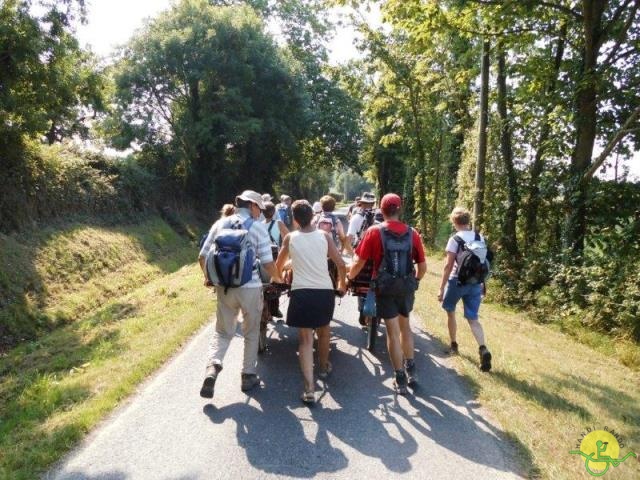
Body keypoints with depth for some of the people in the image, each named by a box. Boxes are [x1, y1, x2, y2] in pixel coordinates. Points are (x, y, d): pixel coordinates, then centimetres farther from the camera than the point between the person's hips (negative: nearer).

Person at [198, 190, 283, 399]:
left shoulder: (220, 224, 4)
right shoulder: (257, 227, -6)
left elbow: (202, 256, 5)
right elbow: (267, 262, -9)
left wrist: (208, 277, 23)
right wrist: (278, 278, 11)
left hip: (224, 287, 3)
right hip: (250, 288, -3)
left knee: (222, 332, 15)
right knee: (251, 334, 15)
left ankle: (212, 368, -5)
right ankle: (248, 376, 23)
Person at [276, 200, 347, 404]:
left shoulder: (290, 238, 4)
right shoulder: (324, 236, 4)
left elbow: (278, 267, 18)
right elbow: (341, 265, 3)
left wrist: (280, 277, 40)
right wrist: (342, 284, 21)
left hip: (301, 292, -1)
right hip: (325, 290, 2)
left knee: (305, 339, 0)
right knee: (323, 330, 24)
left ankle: (309, 388, -10)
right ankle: (323, 367, 45)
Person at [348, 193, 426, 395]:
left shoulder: (374, 232, -9)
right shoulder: (412, 233, -2)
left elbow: (359, 263, -7)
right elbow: (422, 266, 2)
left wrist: (349, 277, 12)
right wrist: (415, 281, 22)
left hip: (385, 287, -3)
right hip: (407, 287, 3)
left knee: (393, 332, 5)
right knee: (405, 326, 22)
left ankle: (400, 380, 12)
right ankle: (411, 371, 29)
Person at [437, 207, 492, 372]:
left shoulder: (455, 239, -12)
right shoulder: (480, 238, 4)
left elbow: (448, 266, -15)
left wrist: (441, 288, -11)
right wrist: (481, 283, 22)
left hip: (457, 281, -4)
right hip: (475, 282, 4)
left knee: (450, 312, 19)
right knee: (473, 318, 6)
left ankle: (453, 345, 29)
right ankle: (483, 349, -15)